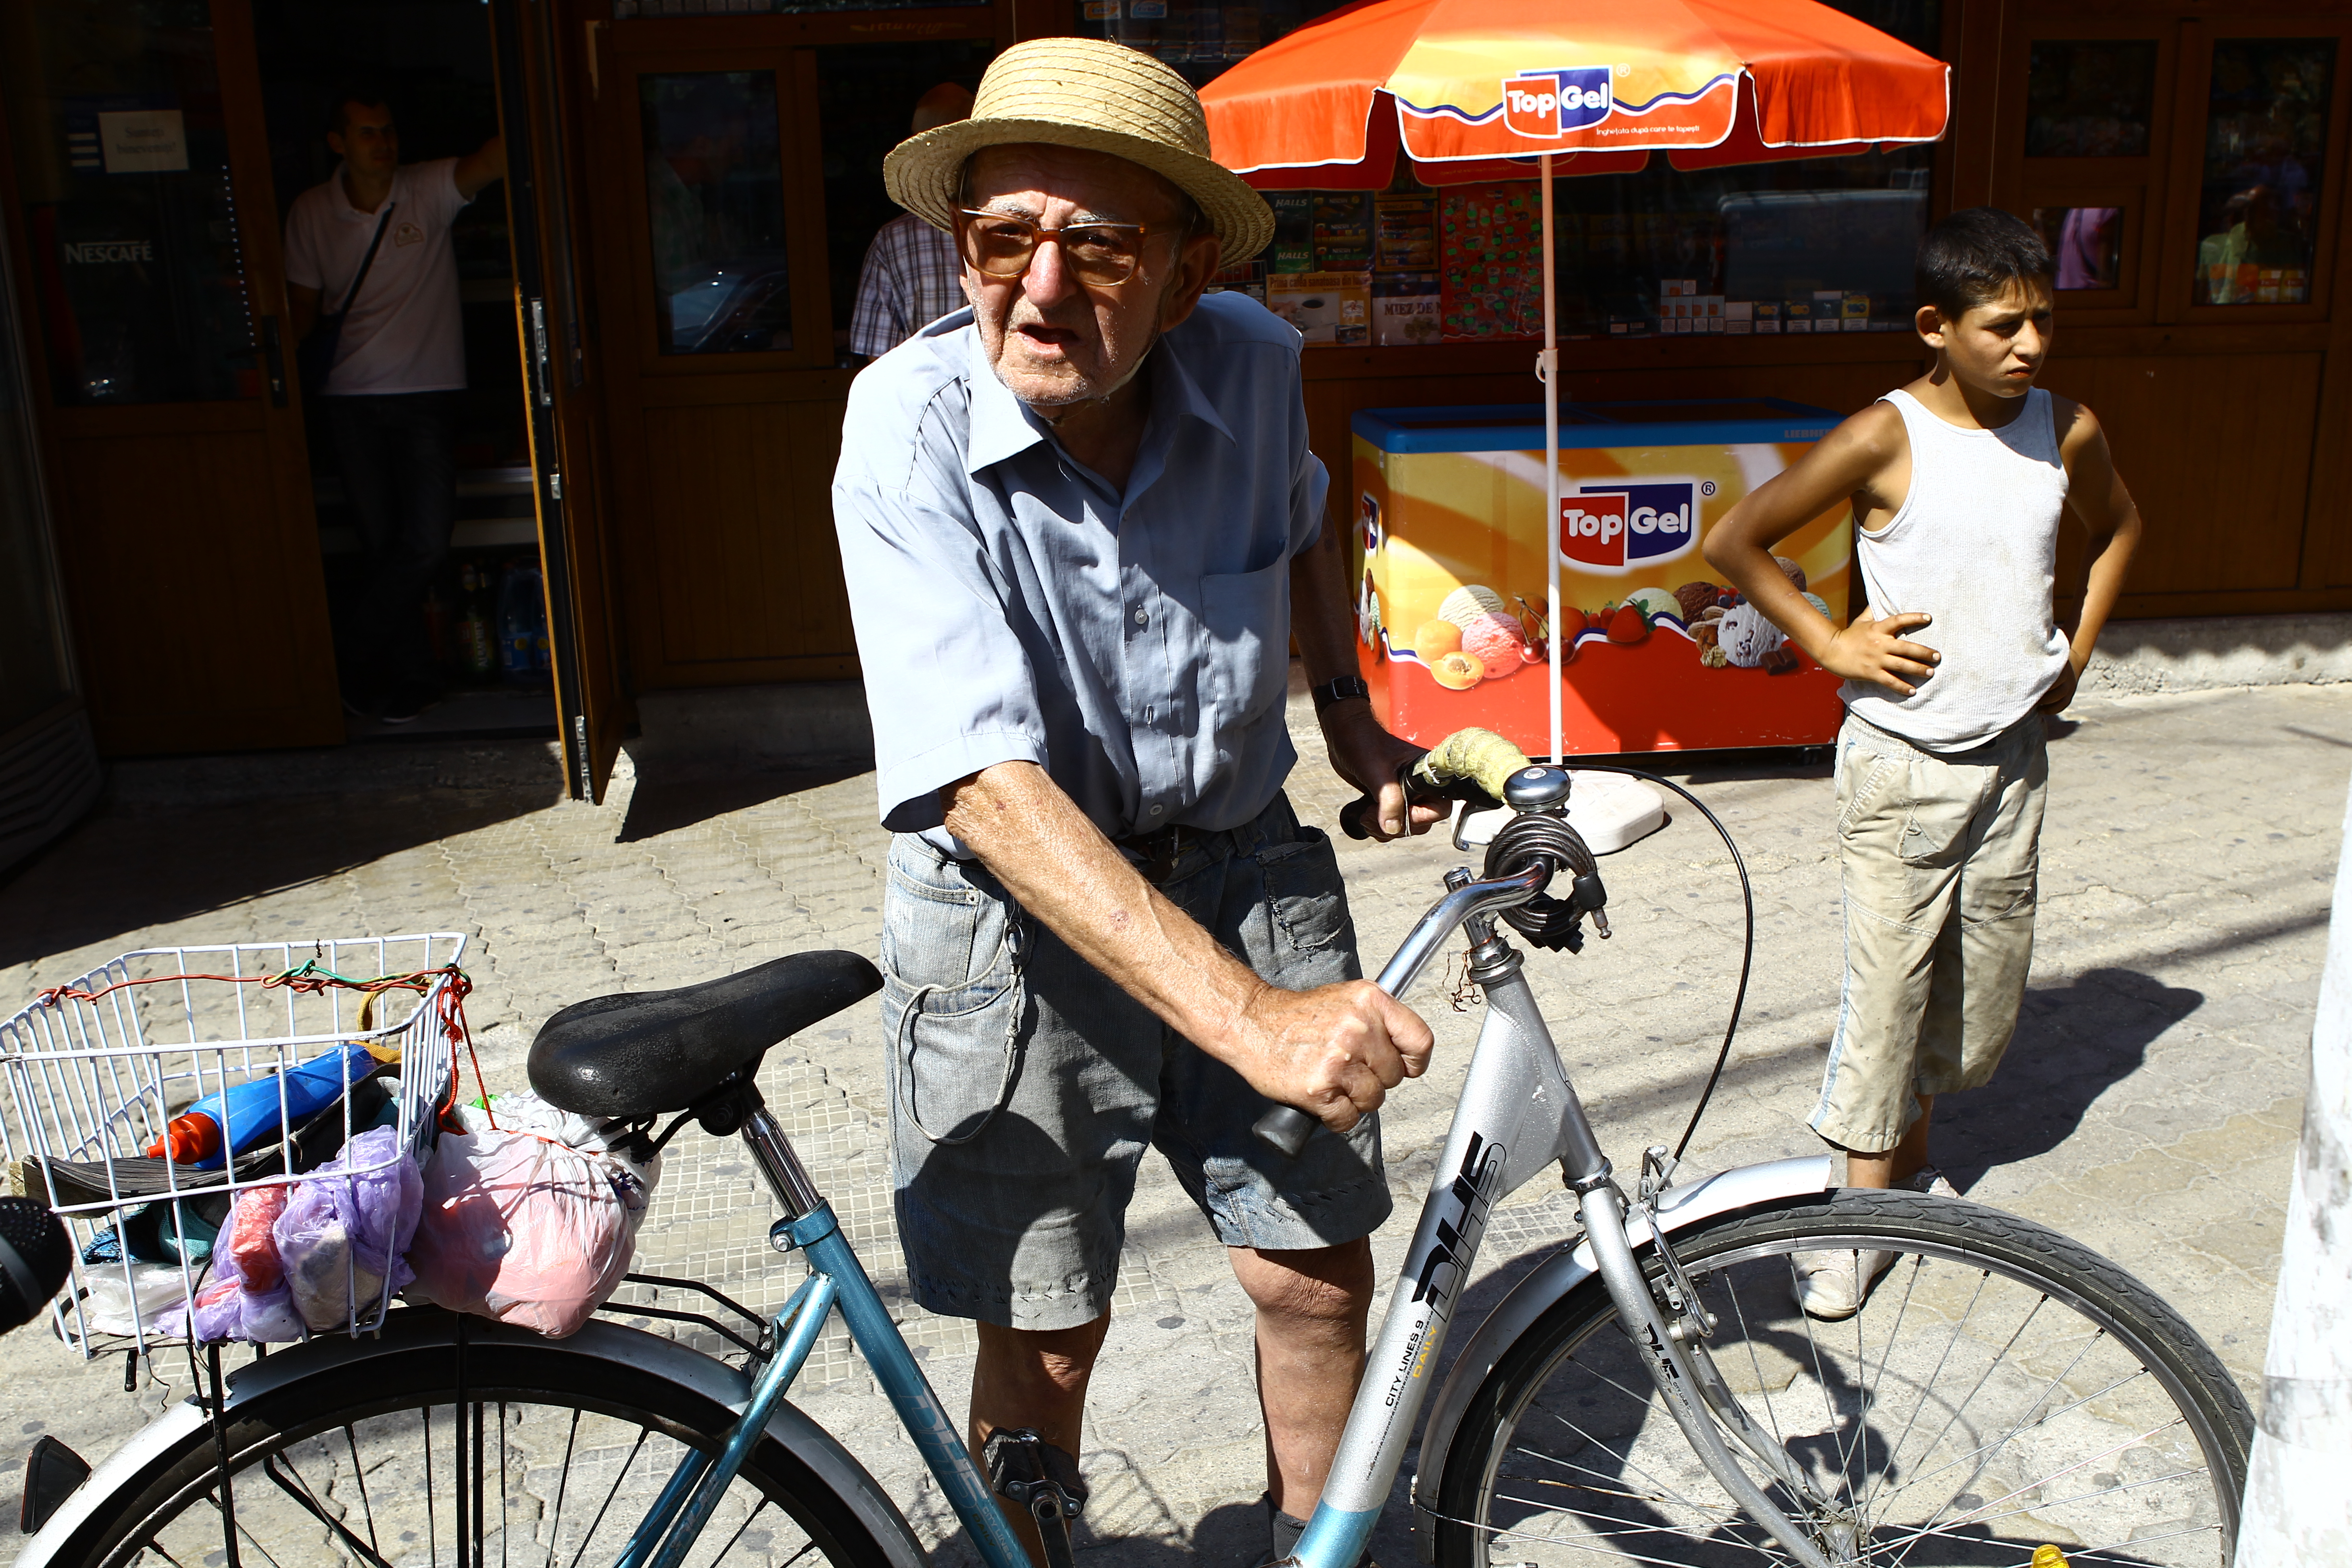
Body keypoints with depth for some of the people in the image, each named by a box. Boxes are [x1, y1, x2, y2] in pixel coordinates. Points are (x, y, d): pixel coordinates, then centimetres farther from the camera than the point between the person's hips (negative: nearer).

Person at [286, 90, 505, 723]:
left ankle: (358, 665, 11)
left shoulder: (429, 191, -3)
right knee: (382, 541, 1)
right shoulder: (310, 213, 3)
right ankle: (410, 677, 14)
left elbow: (494, 159, -20)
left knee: (427, 540, -8)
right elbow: (303, 307, 8)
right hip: (351, 396, 1)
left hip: (426, 392, -1)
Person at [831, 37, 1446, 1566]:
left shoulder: (1252, 362, -9)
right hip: (1019, 909, -3)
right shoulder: (909, 428, -22)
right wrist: (1248, 1019, -40)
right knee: (1045, 1336, 6)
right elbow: (990, 783, -32)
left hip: (1244, 866, 4)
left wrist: (1353, 721, 6)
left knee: (1320, 1274, 8)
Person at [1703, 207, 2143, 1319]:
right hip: (1903, 759, -5)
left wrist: (2078, 644, 13)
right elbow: (1734, 542, -11)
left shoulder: (2066, 431, 1)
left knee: (1988, 979, 13)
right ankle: (1860, 1207, 12)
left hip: (2014, 755, 5)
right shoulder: (1885, 440, -15)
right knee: (1888, 981, -2)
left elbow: (2117, 525, 23)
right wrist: (1833, 644, -12)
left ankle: (1909, 1163, 33)